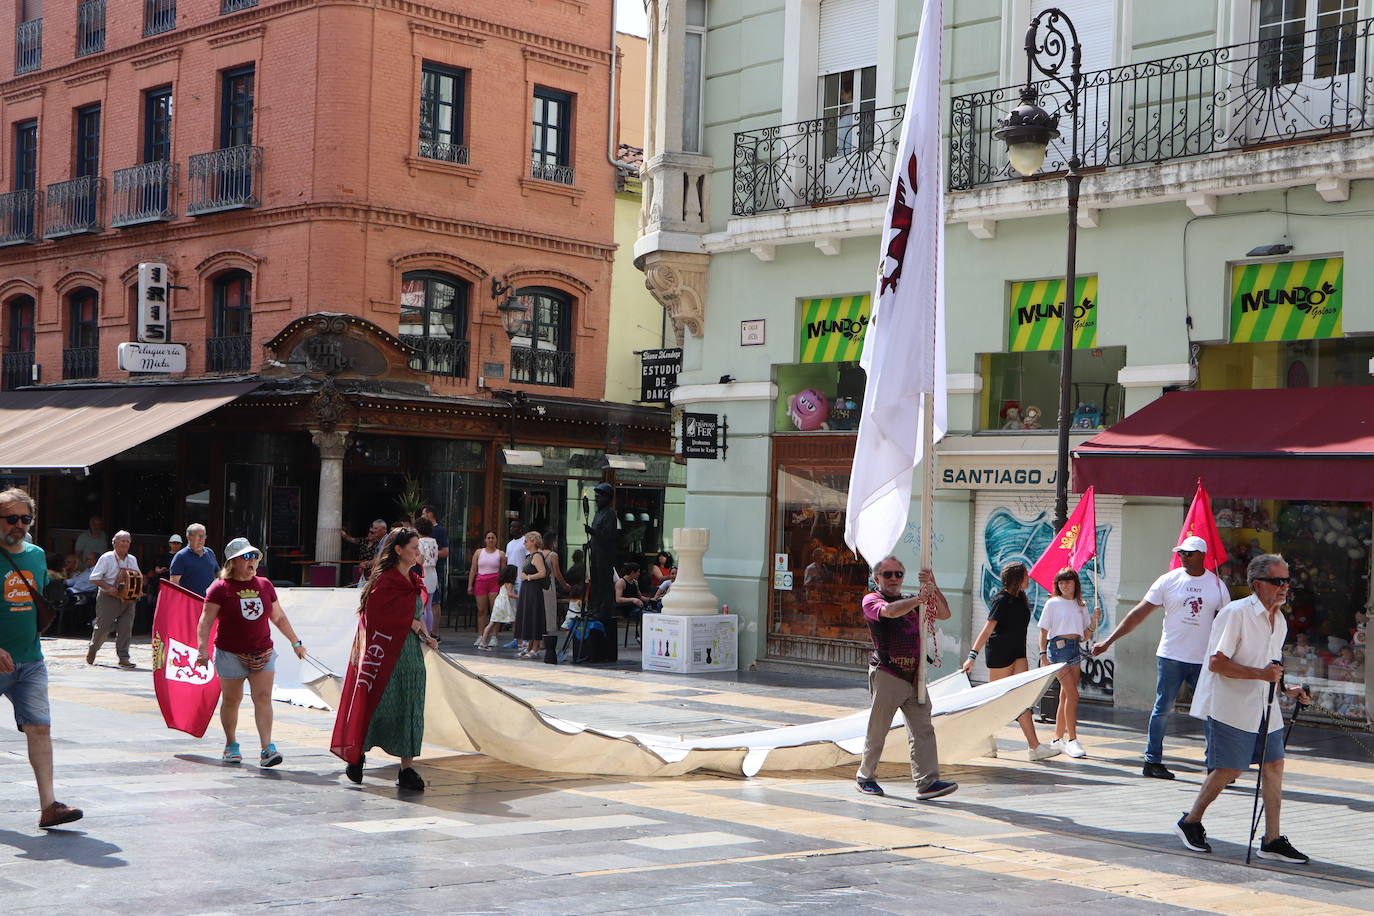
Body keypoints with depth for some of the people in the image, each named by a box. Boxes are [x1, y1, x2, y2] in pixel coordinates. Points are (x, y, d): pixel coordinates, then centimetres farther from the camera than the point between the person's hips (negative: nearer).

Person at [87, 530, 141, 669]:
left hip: (128, 599, 4)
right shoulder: (106, 558, -3)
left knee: (126, 629, -3)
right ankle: (92, 649, 29)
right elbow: (94, 578, -6)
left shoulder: (132, 560, 13)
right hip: (108, 599, -4)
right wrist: (109, 588, -17)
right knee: (103, 627, 3)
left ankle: (124, 657, -2)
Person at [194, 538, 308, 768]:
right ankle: (231, 745, 25)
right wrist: (203, 648, -20)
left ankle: (266, 748, -13)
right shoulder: (220, 588, -5)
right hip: (230, 654, -3)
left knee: (263, 698, -8)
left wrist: (295, 642, 22)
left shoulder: (265, 585, 10)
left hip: (262, 653, 3)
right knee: (231, 700, 7)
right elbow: (205, 621, -9)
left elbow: (279, 618, 19)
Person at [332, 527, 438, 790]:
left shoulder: (413, 581, 14)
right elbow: (381, 619, -17)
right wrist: (413, 625, -9)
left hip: (411, 651, 7)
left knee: (410, 709, 4)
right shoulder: (384, 580, -11)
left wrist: (424, 635, 4)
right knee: (379, 704, -3)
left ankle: (407, 768, 5)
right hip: (387, 652, -7)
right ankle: (357, 756, 17)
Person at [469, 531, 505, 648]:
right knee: (481, 610, 2)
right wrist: (470, 585, 5)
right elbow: (473, 569, 11)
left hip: (495, 582, -2)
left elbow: (503, 571, 6)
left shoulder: (500, 554, 7)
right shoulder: (479, 552, 11)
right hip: (480, 582, 2)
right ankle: (480, 637, 6)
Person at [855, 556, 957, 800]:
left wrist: (933, 588, -2)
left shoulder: (913, 602, 21)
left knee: (923, 729, -4)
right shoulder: (871, 600, 1)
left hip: (914, 677, 5)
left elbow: (944, 614, 12)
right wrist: (920, 598, -26)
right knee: (877, 731, 2)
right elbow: (890, 611, -22)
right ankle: (865, 777, 18)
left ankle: (927, 782, -9)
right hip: (886, 675, -5)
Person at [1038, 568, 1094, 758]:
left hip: (1075, 648, 5)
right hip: (1058, 647, -5)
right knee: (1073, 694, -14)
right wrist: (1043, 653, -9)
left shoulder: (1081, 606, 14)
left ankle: (1058, 738, 16)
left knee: (1065, 696, 8)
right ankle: (1072, 739, -12)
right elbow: (1043, 631, 1)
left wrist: (1093, 623, -3)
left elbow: (1086, 635, 14)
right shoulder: (1053, 603, 1)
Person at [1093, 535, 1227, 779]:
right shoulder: (1168, 581, -1)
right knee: (1162, 710, 2)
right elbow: (1138, 614, 0)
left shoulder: (1216, 584, 5)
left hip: (1204, 660, 2)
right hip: (1171, 657, -2)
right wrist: (1108, 641, -5)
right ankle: (1152, 761, 10)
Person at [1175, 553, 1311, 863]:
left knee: (1274, 765, 2)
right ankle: (1190, 823, 15)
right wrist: (1260, 673, -27)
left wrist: (1286, 689, 10)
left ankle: (1272, 840, 8)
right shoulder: (1236, 613, -15)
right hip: (1230, 707, -8)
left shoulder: (1279, 621, 13)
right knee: (1229, 768, -4)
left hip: (1265, 708, 8)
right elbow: (1216, 663, -20)